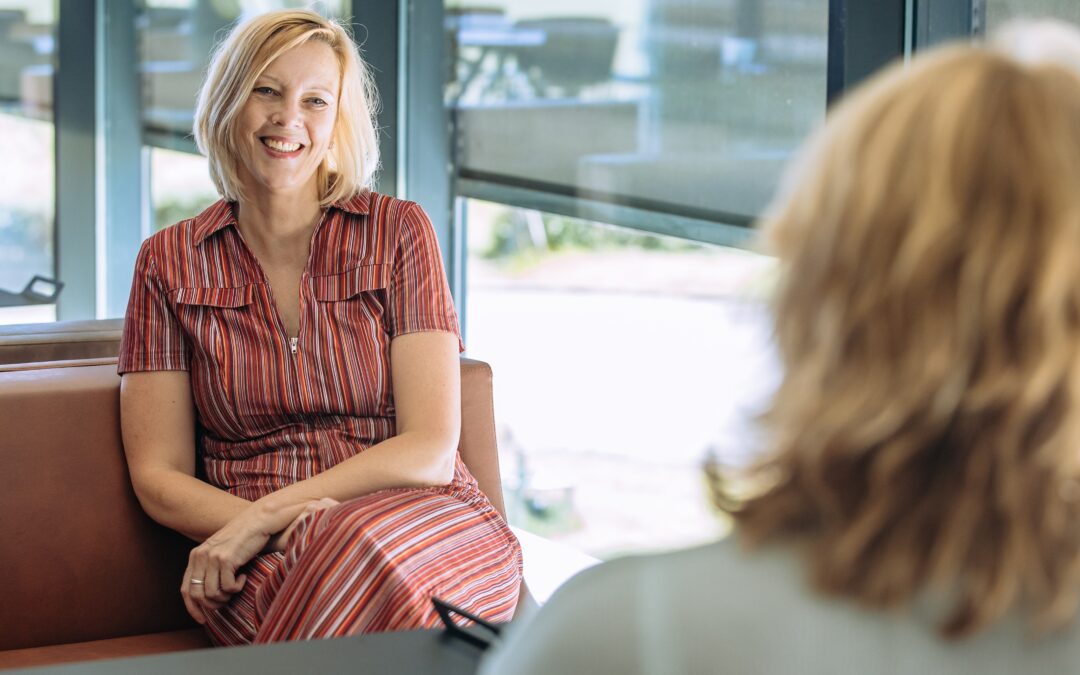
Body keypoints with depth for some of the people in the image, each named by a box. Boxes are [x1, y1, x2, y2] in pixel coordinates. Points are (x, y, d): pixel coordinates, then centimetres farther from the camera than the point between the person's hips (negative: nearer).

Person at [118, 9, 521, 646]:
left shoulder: (399, 231, 6)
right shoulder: (170, 263, 10)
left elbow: (429, 451, -2)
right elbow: (159, 478, 6)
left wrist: (263, 517, -13)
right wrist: (286, 523, -15)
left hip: (428, 531, 0)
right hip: (266, 566, 0)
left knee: (359, 548, -38)